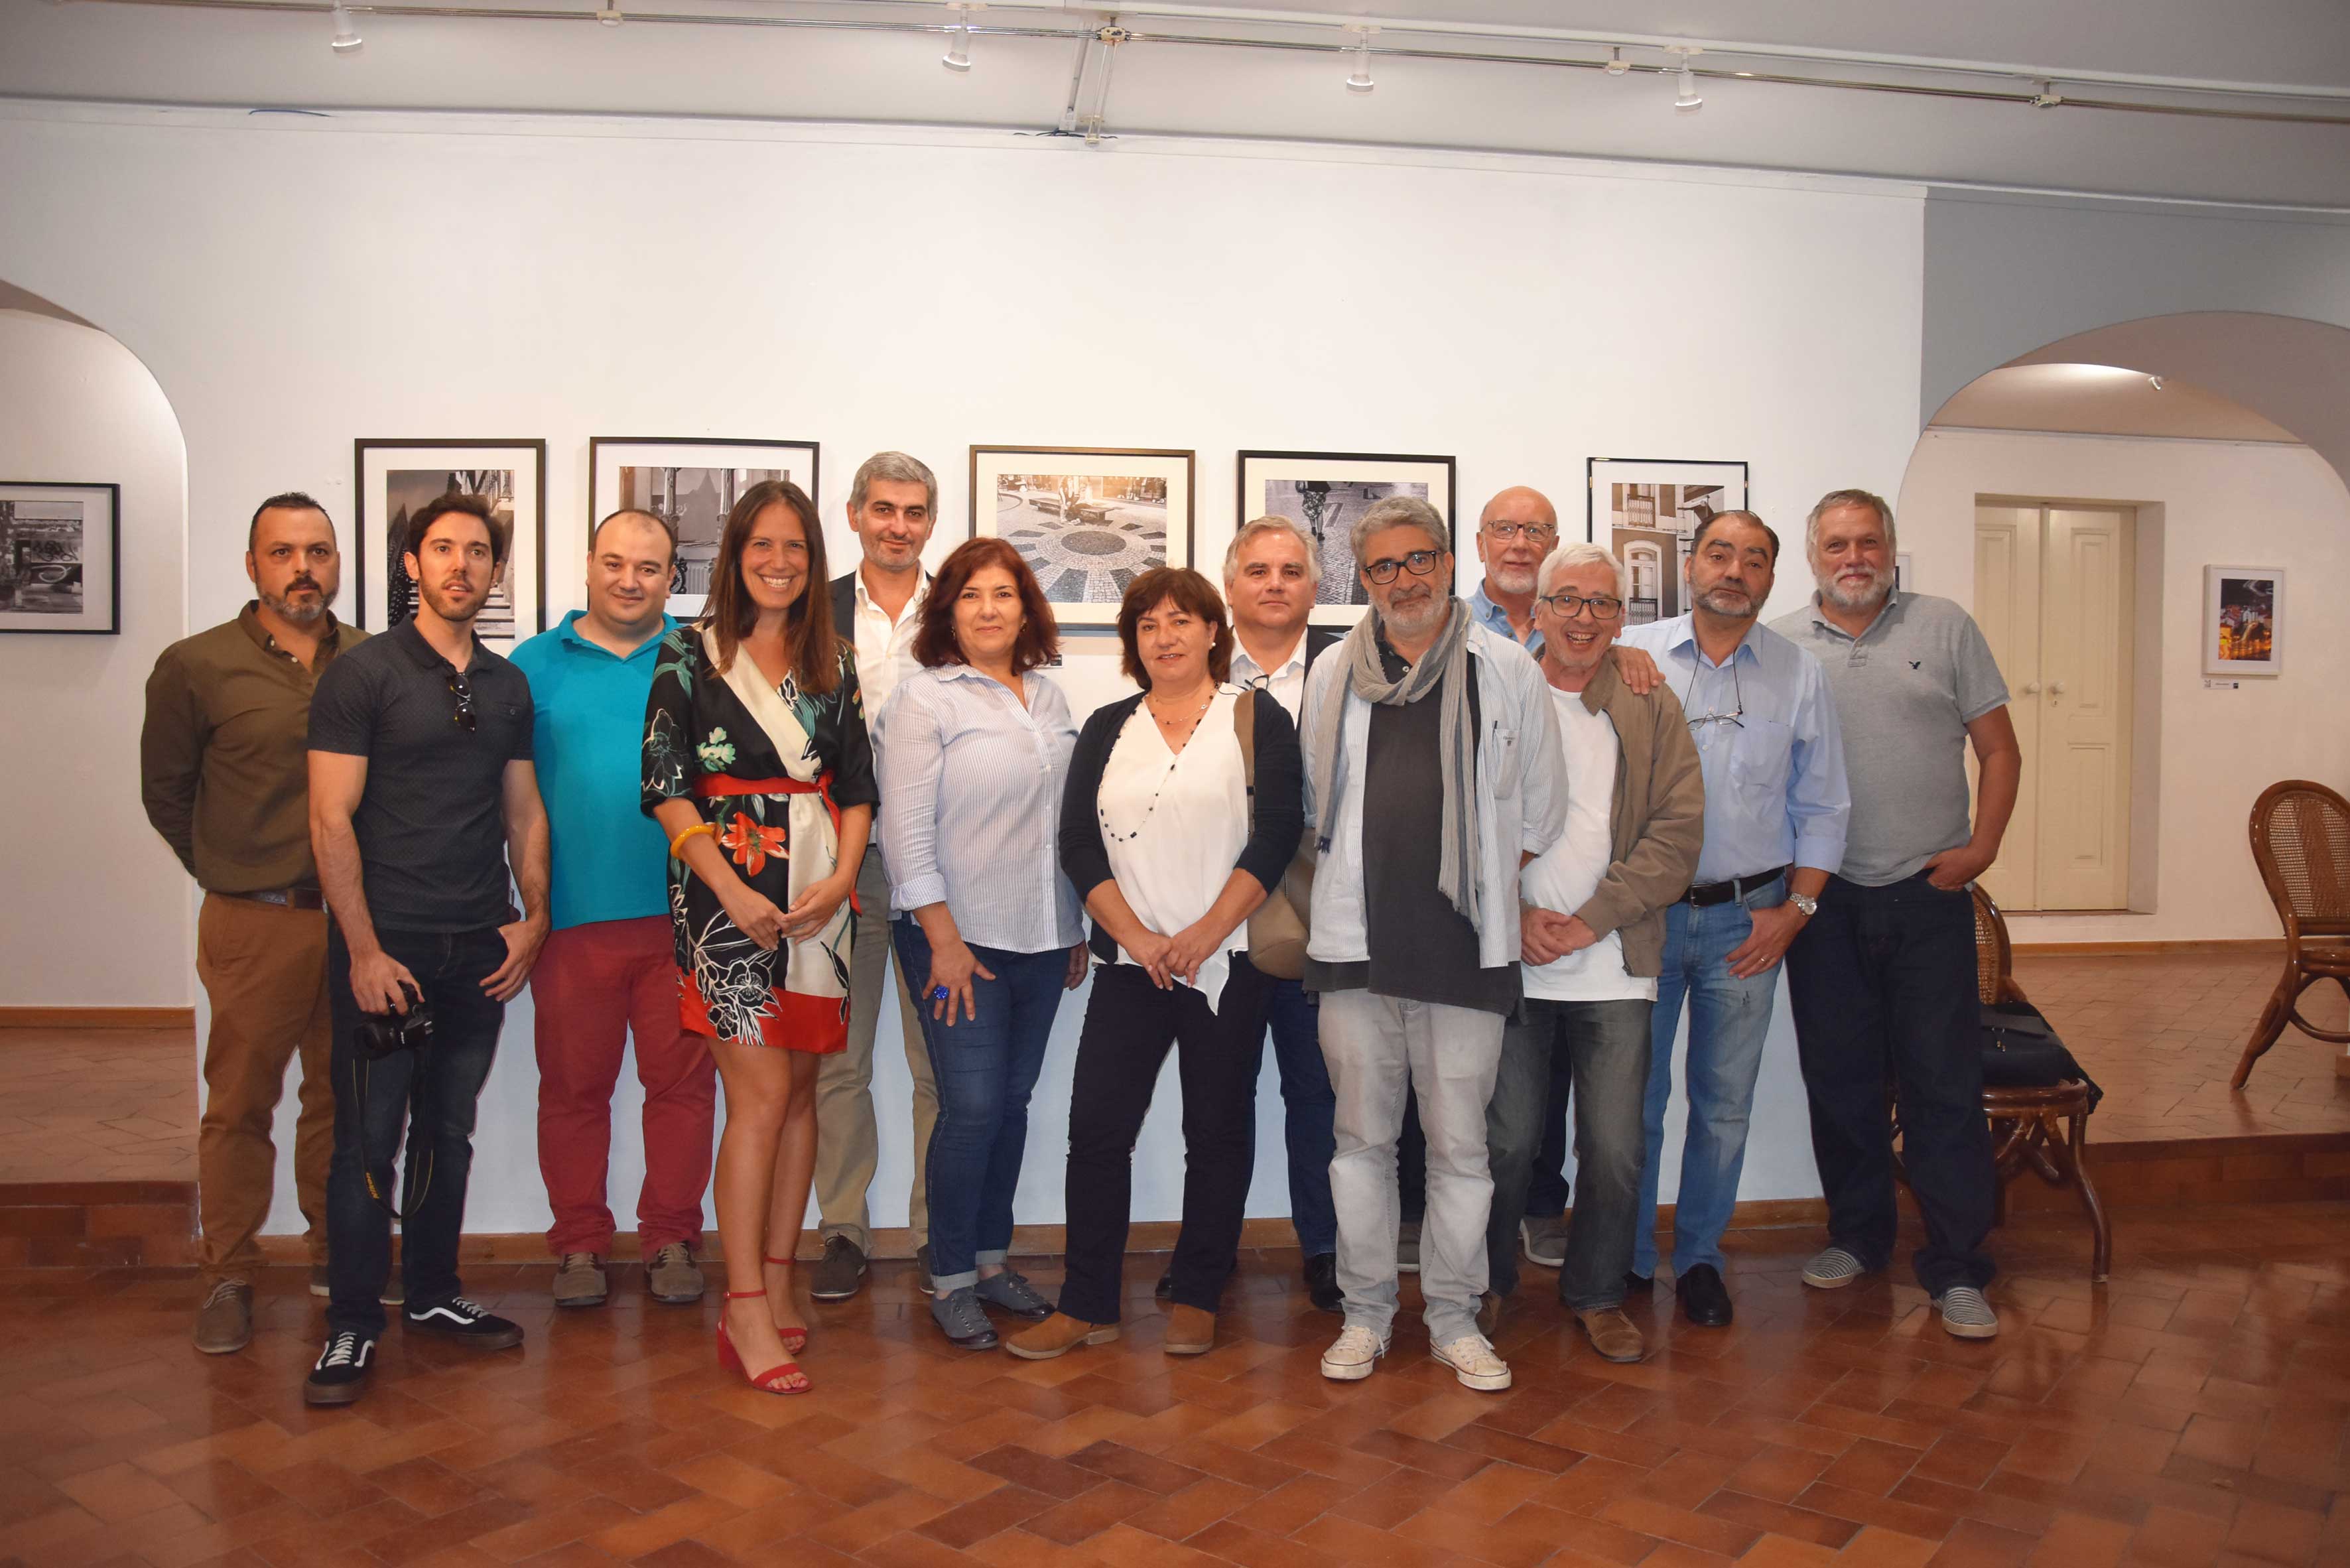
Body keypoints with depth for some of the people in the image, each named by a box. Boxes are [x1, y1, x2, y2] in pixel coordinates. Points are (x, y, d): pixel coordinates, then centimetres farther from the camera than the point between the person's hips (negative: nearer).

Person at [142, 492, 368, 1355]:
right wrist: (228, 875, 10)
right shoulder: (196, 666, -1)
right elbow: (165, 790, 9)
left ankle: (338, 1256, 28)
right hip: (254, 926, -2)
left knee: (344, 1097, 13)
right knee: (240, 1104, 6)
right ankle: (227, 1279, 19)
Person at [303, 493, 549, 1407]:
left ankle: (433, 1295, 27)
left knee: (449, 1132, 13)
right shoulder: (363, 673, -4)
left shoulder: (507, 685, 11)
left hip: (481, 949, 5)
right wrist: (364, 950, -13)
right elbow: (331, 822, -8)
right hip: (386, 948, -4)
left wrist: (533, 916, 5)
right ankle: (353, 1326, 13)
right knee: (369, 1140, 1)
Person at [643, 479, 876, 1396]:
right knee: (762, 1094, -9)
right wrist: (732, 890, -13)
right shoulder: (691, 656, 2)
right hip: (728, 889, -4)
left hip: (819, 893, 4)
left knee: (798, 1089, 7)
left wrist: (841, 877, -6)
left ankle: (777, 1281, 19)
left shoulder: (834, 663, 13)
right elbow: (666, 786, -4)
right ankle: (746, 1311, -2)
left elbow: (858, 786, 11)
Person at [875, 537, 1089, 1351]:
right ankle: (950, 1281, 12)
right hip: (959, 938, -5)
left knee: (1014, 1101, 11)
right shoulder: (924, 698, -5)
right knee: (972, 1107, -5)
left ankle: (993, 1259, 26)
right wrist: (945, 940, -14)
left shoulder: (1049, 698, 12)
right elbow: (905, 830, -10)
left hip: (1041, 939, 5)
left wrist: (1078, 929, 14)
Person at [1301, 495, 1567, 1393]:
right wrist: (1349, 890, 12)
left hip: (1465, 948, -1)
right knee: (1362, 1136, 9)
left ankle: (1454, 1320, 21)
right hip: (1355, 945, 2)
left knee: (1460, 1143, 5)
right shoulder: (1333, 675, 10)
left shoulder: (1507, 670, 4)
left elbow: (1539, 812, 9)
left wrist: (1477, 886, 8)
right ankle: (1365, 1314, 23)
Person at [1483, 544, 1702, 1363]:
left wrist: (1589, 921, -10)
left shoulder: (1653, 710, 7)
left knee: (1615, 1149, 4)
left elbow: (1678, 831, -1)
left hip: (1614, 965, 1)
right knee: (1507, 1141, 5)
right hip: (1511, 960, -1)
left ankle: (1597, 1294, 25)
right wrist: (1515, 918, -10)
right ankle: (1488, 1285, 27)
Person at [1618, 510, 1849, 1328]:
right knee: (1635, 1097, 4)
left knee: (1724, 1102, 10)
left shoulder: (1800, 675, 5)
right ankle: (1626, 1261, 20)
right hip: (1643, 912, -1)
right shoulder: (1630, 655, 1)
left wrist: (1795, 908, -1)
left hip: (1746, 919, 2)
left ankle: (1700, 1259, 26)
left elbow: (1822, 807, 9)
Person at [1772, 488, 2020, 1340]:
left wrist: (1979, 848, -5)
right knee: (1838, 1078, 10)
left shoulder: (1945, 627, 5)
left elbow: (1998, 747, 5)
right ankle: (1857, 1235, 27)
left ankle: (1956, 1267, 11)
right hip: (1825, 899, 1)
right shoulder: (1779, 645, 5)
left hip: (1929, 894, -1)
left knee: (1944, 1084, 1)